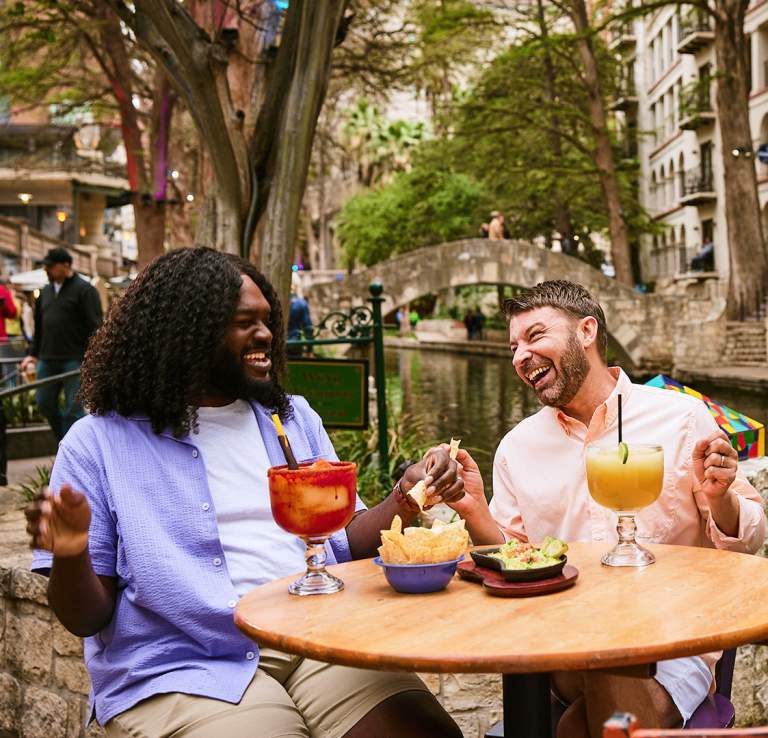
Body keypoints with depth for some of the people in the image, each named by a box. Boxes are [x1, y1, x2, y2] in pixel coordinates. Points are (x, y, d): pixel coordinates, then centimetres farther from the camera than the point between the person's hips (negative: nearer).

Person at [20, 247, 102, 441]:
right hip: (47, 360, 7)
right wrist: (33, 354, 17)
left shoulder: (84, 290, -5)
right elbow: (39, 326, 22)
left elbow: (94, 327, -11)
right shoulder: (46, 291, 16)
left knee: (73, 409, -4)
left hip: (74, 360, -7)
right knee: (45, 403, 9)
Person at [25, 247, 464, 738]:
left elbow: (343, 541, 15)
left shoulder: (293, 418, 15)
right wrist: (70, 556, -20)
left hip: (320, 644, 4)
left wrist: (406, 500, -4)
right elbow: (87, 618, 1)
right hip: (184, 670, -3)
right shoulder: (100, 442, 1)